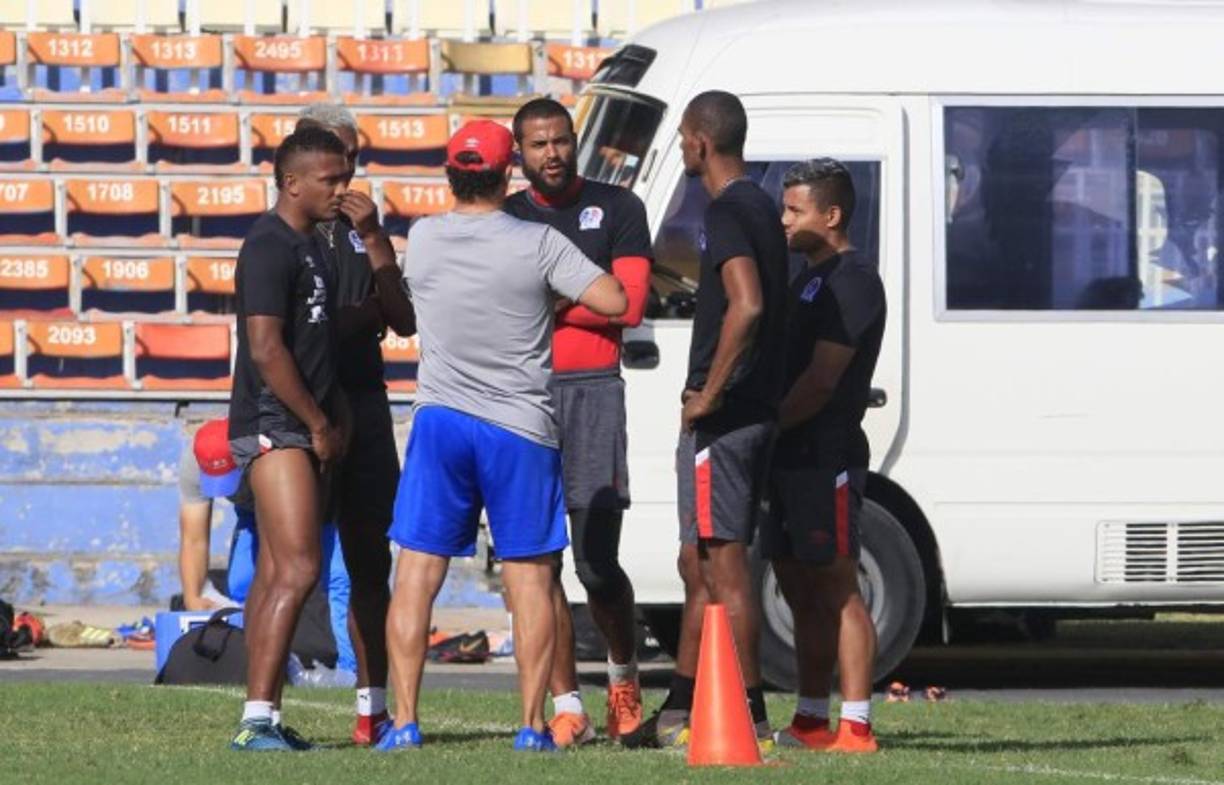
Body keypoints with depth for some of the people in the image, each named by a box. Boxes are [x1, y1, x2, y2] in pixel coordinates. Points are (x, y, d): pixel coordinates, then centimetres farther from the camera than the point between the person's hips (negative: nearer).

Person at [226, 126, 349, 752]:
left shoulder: (309, 245, 18)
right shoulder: (270, 247, -13)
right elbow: (266, 348, -19)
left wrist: (334, 420, 15)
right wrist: (319, 424, -13)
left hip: (303, 431, 10)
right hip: (273, 427, -10)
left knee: (275, 573, 8)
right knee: (297, 569, -16)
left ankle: (260, 722, 10)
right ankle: (257, 719, -19)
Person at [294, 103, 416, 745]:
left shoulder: (361, 231, 17)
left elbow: (404, 321, 6)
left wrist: (374, 240, -3)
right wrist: (360, 316, -4)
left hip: (363, 402, 5)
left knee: (370, 559, 7)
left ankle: (372, 703, 13)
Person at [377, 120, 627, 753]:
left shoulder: (421, 239, 2)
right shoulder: (537, 244, -8)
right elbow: (613, 300, -10)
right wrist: (565, 292, 10)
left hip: (440, 420, 2)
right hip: (521, 428, -2)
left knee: (417, 574, 4)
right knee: (529, 578, 4)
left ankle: (404, 720, -2)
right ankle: (532, 724, 2)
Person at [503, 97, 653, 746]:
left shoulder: (617, 209, 7)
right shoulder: (505, 219, 14)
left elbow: (629, 304, -4)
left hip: (592, 389, -3)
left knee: (597, 563, -7)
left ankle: (624, 674, 19)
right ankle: (567, 708, 2)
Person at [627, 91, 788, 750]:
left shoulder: (727, 213, -14)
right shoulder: (760, 208, 17)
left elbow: (747, 306, -29)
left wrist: (708, 394, -21)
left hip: (721, 416, -10)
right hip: (757, 411, 10)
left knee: (722, 563, -8)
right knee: (700, 564, 16)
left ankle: (749, 714, -9)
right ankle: (680, 709, 22)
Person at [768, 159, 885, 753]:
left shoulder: (852, 281, -11)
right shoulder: (808, 279, 21)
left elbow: (821, 380, -17)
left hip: (827, 456, -10)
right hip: (791, 455, 10)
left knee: (836, 589, -11)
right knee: (799, 589, 12)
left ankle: (856, 726, -14)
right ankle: (811, 721, 18)